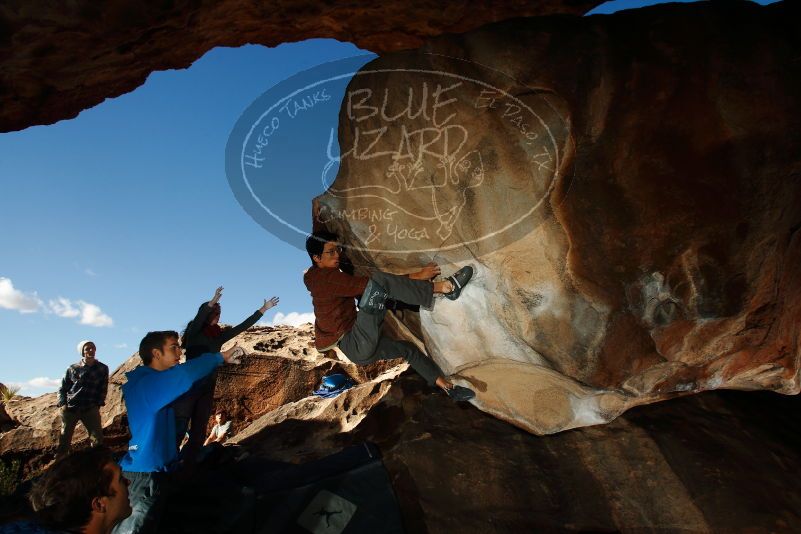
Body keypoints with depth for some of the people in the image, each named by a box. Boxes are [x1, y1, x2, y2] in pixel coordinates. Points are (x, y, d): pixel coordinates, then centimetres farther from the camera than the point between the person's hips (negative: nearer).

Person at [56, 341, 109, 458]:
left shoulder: (102, 368, 6)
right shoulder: (73, 368, 7)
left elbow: (103, 389, 8)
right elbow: (63, 388, 12)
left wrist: (97, 405, -3)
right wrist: (63, 404, -2)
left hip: (90, 409, -1)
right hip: (70, 408, 1)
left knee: (97, 438, -10)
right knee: (64, 439, 3)